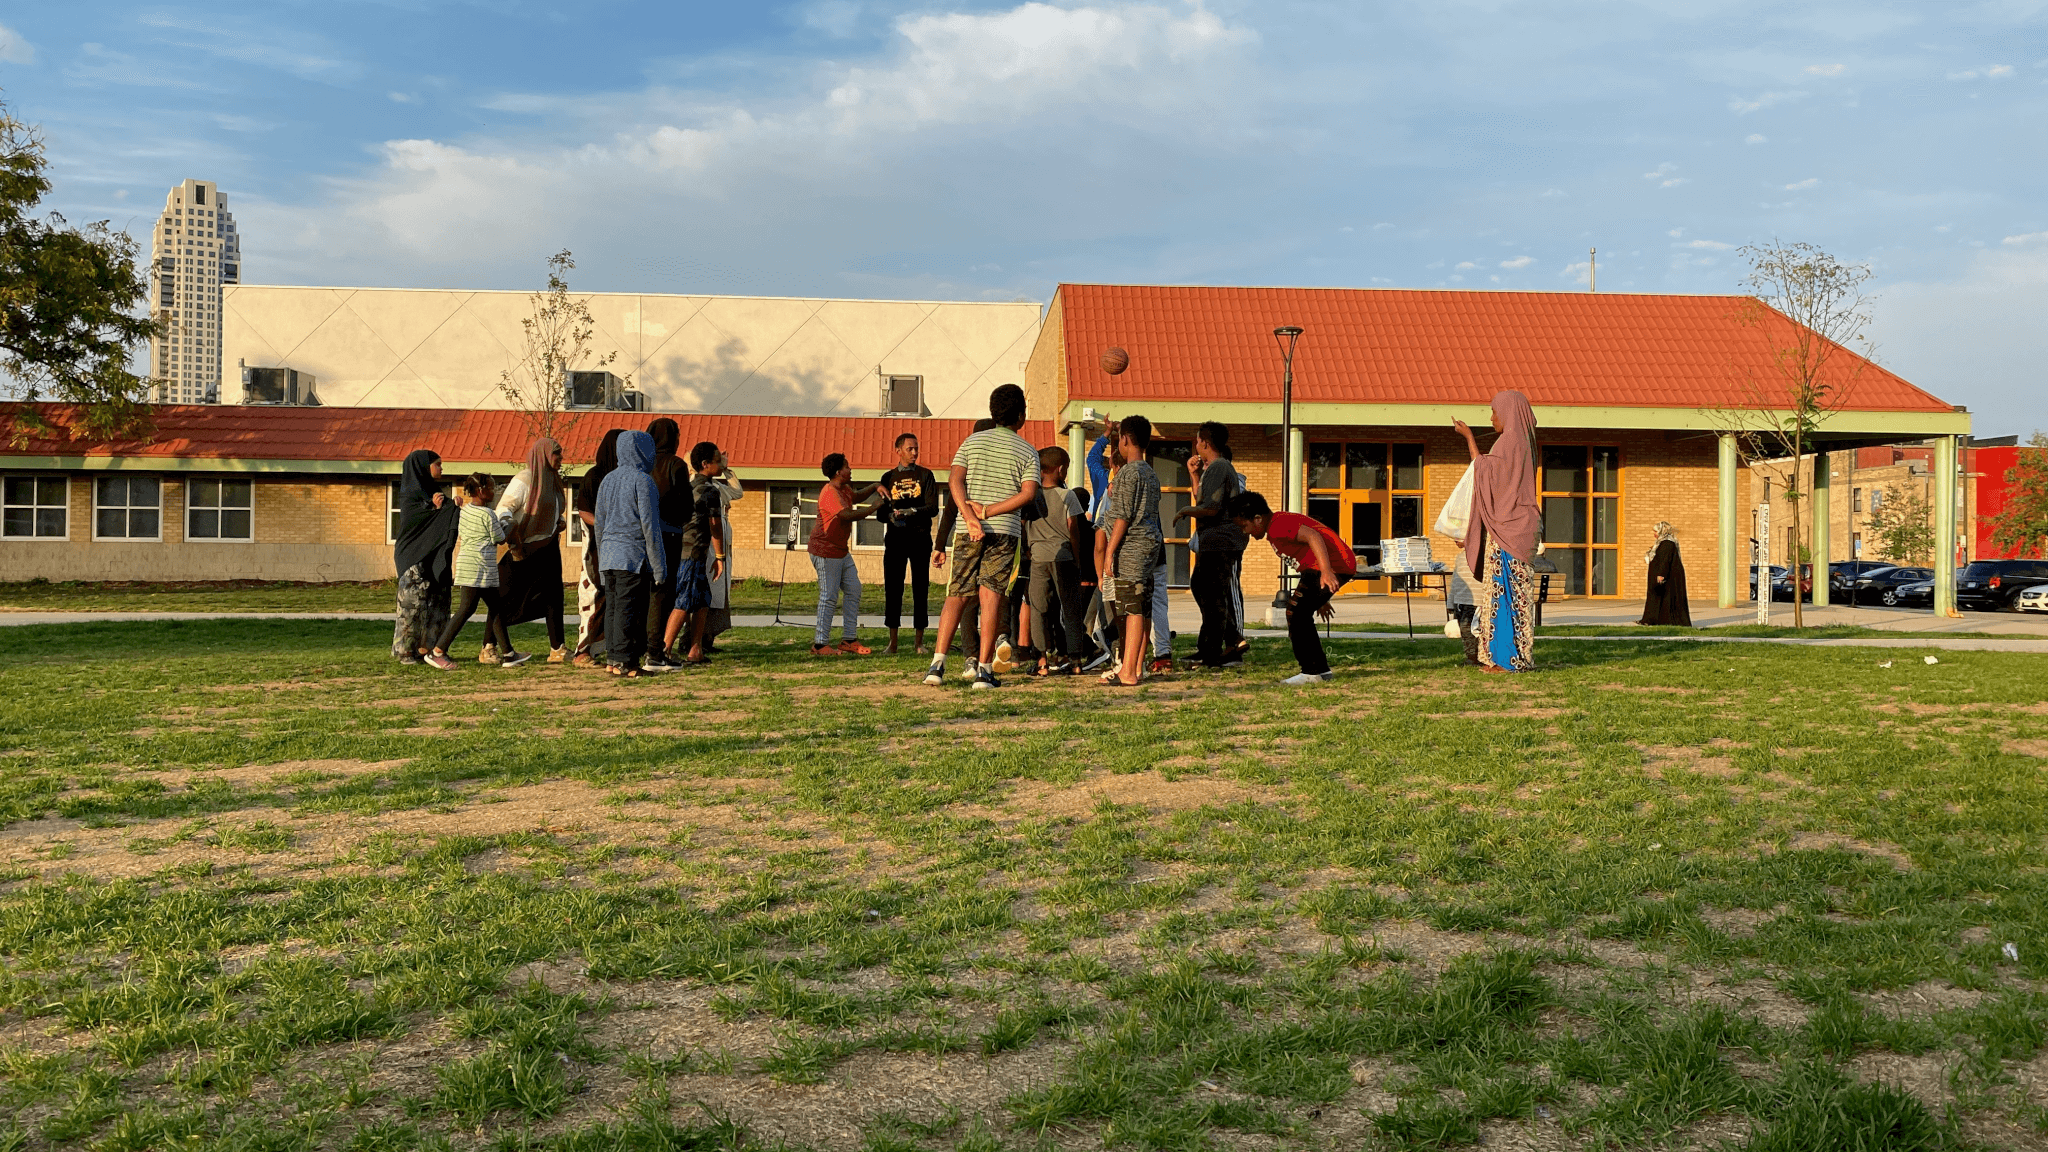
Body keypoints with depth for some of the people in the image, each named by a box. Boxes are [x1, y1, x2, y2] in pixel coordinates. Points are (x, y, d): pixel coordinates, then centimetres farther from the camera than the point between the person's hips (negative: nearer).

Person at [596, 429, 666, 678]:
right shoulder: (643, 481, -9)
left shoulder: (607, 480, 13)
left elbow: (599, 522, 16)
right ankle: (623, 662, -4)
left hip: (609, 555, 7)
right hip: (634, 555, -7)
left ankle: (612, 658, 11)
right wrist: (658, 564, -9)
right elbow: (649, 524, -12)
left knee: (612, 606, 9)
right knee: (628, 608, -5)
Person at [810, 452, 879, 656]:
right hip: (825, 551, -10)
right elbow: (847, 515, -30)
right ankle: (820, 644, -1)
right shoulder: (829, 493, -19)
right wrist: (875, 507, -22)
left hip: (841, 551, 10)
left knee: (853, 591, 9)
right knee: (829, 597, -8)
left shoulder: (843, 489, 12)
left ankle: (849, 640, 14)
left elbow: (855, 499, 33)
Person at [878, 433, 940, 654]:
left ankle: (919, 642, 3)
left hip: (920, 538, -1)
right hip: (895, 538, 1)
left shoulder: (925, 475, 8)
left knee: (920, 589, -1)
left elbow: (933, 508, -3)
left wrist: (910, 511, -18)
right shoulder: (888, 477, 13)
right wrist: (891, 515, -13)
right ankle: (892, 642, 3)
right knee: (892, 589, -2)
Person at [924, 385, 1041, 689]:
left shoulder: (971, 442, 11)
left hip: (970, 530, 2)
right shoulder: (1028, 452, 6)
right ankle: (984, 669, -5)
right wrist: (988, 512, -11)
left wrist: (970, 517, -15)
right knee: (991, 597, -2)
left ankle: (937, 663, -3)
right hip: (1006, 530, -2)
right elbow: (1029, 493, -9)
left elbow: (954, 479, -4)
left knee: (957, 596, 7)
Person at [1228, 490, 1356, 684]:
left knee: (1296, 614, -10)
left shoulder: (1279, 525, -13)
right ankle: (1320, 669, 19)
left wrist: (1326, 571, -37)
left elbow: (1313, 536, -27)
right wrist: (1319, 598, 30)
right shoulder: (1275, 530, 21)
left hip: (1334, 565, -11)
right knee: (1299, 615, 14)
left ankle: (1312, 672, -6)